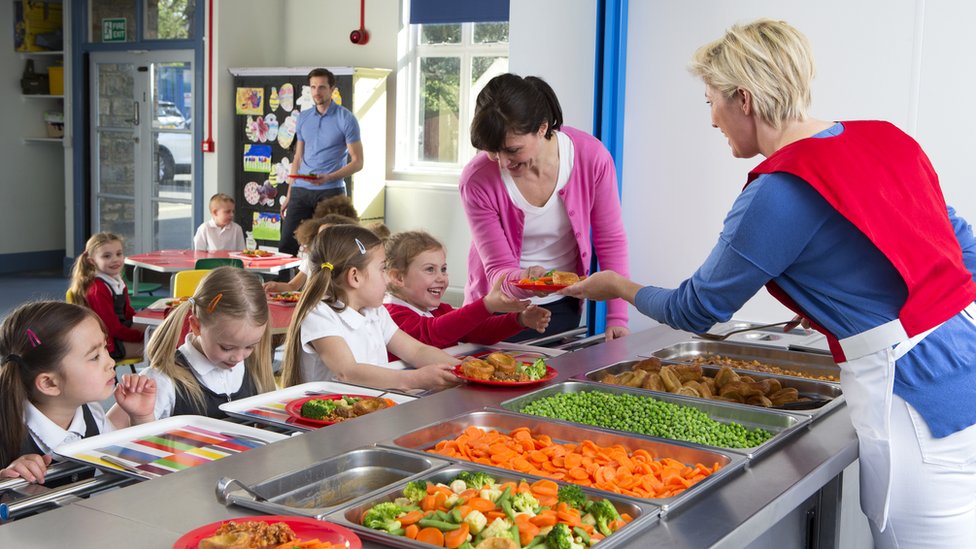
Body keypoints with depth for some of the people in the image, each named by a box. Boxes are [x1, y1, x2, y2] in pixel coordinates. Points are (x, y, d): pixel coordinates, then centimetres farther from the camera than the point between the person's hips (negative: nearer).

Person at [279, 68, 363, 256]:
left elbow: (357, 162, -5)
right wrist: (289, 195, 15)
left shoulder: (346, 119, -4)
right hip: (301, 190, 5)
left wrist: (328, 177, -20)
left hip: (330, 191, -5)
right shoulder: (303, 118, 13)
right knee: (286, 245, -1)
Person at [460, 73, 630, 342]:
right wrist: (522, 281, -40)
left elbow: (611, 241, -7)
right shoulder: (477, 181, -23)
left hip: (563, 307, 2)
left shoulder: (591, 157, -19)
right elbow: (498, 270, -17)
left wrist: (617, 318, -11)